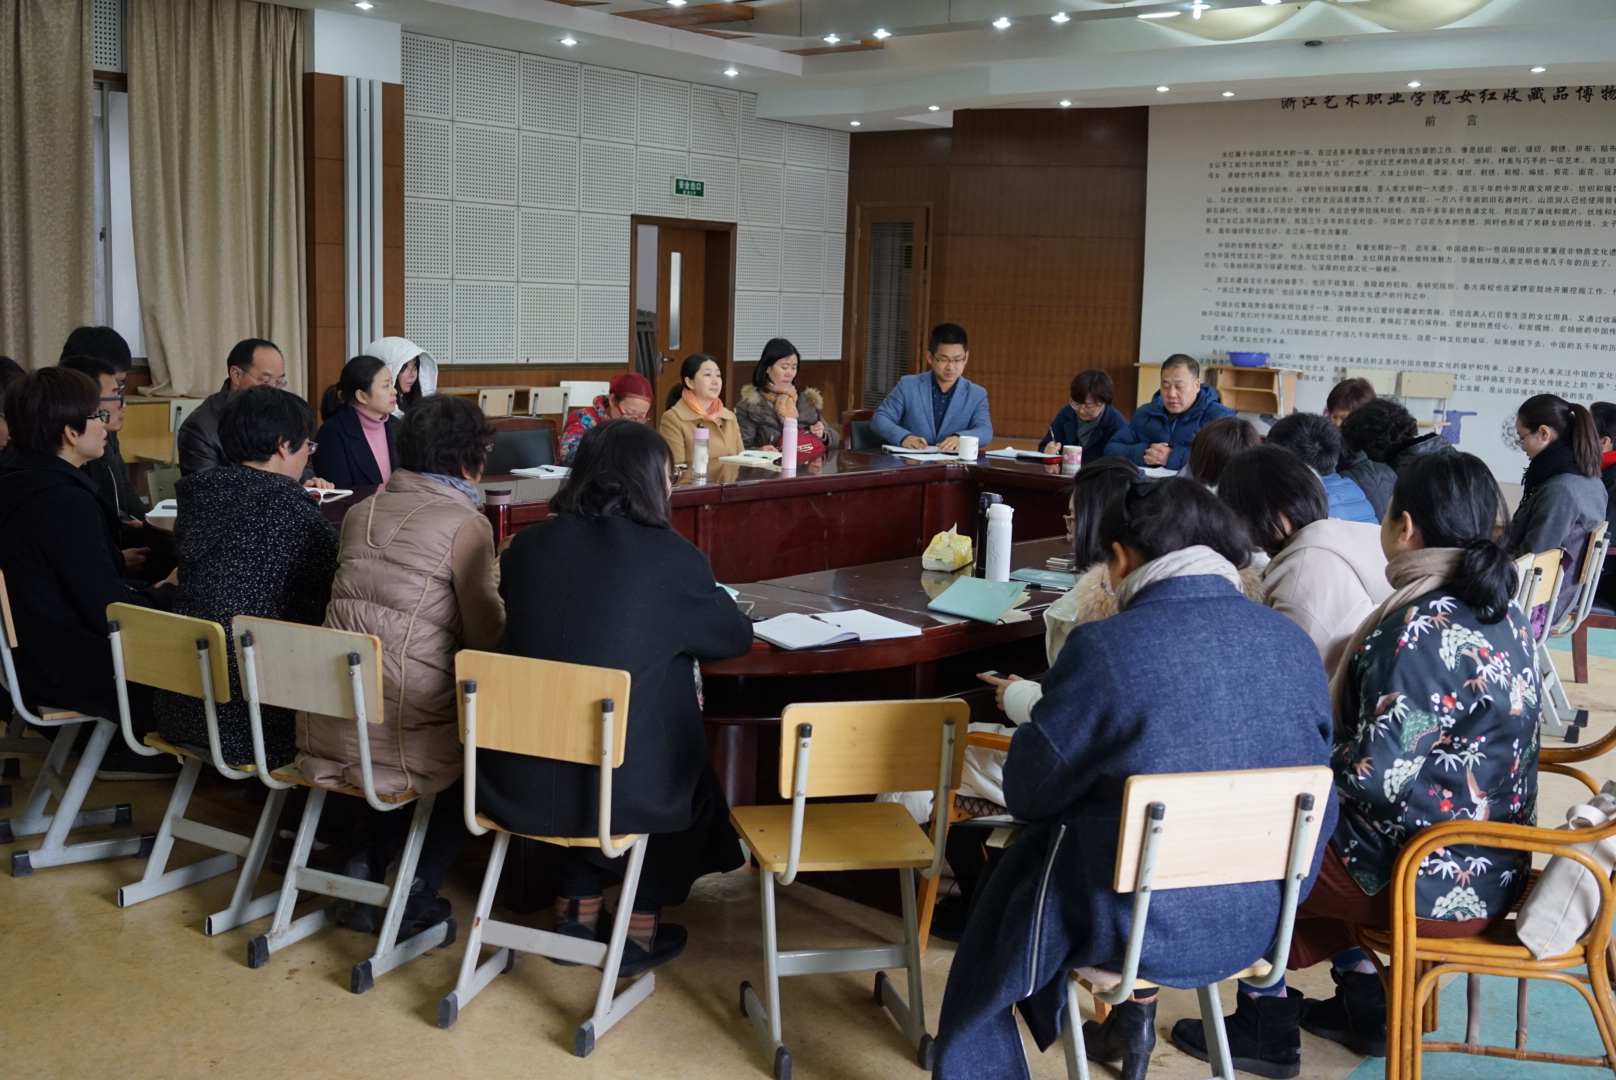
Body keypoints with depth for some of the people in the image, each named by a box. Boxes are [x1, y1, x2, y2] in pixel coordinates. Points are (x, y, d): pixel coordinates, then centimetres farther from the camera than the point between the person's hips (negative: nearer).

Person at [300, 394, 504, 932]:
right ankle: (420, 888, 16)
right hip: (400, 731, -6)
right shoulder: (465, 523, -9)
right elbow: (487, 635, -5)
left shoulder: (361, 512, 12)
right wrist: (493, 587, 17)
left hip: (330, 726, 6)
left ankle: (367, 862, 20)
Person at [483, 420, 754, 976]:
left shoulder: (528, 545, 0)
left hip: (514, 785, 4)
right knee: (691, 774, 28)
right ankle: (639, 929, 30)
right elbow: (736, 637, 3)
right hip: (623, 792, -4)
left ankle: (578, 910, 37)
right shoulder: (672, 557, -12)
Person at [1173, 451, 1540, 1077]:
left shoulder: (1421, 628, -24)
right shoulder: (1503, 613, 3)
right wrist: (1323, 768, 12)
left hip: (1430, 882, -8)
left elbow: (1378, 775, -26)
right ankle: (1360, 1001, 27)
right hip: (1493, 868, 8)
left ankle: (1266, 1029, 23)